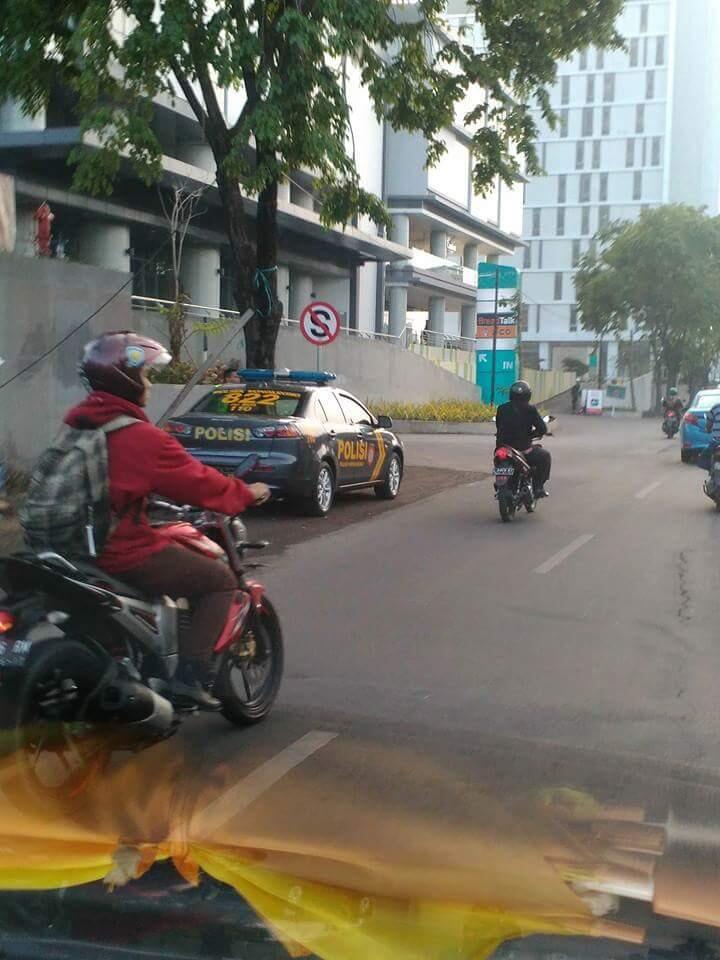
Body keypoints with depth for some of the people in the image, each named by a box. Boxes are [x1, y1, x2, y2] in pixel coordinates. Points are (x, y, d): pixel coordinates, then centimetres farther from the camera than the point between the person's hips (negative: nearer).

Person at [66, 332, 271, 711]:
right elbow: (198, 483, -13)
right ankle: (190, 675, -4)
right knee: (219, 581, 4)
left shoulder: (76, 424, 8)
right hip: (125, 555, -9)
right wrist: (248, 493, 3)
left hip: (78, 550, 9)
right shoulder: (141, 437, -19)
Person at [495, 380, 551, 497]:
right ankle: (538, 487, 17)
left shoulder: (502, 408, 2)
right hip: (523, 451, -4)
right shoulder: (530, 409, -10)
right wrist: (530, 434, 10)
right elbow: (543, 429, -9)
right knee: (545, 457, 22)